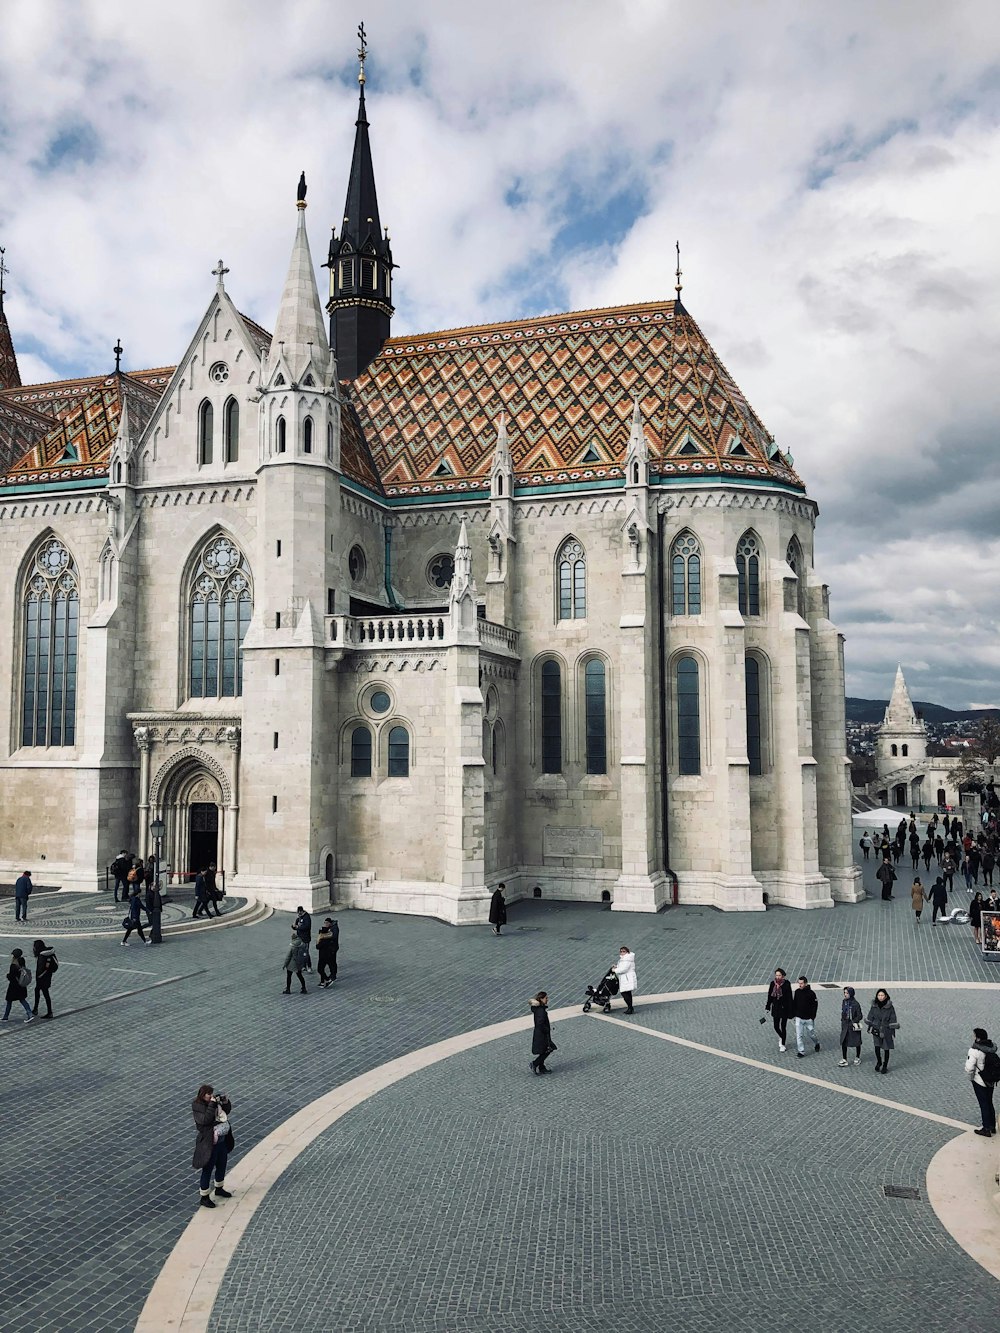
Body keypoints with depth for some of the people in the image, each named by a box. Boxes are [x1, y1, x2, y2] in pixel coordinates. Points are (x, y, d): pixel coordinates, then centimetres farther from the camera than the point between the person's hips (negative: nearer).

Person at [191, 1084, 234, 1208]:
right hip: (209, 1143, -7)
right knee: (207, 1169, 4)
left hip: (222, 1140, 7)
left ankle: (219, 1189, 43)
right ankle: (204, 1197, 19)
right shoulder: (197, 1107, -17)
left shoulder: (214, 1101, 0)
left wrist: (225, 1101, -7)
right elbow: (205, 1120, -30)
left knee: (222, 1165, 22)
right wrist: (212, 1104, -32)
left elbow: (227, 1111, 12)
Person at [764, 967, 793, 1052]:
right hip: (775, 1008, 3)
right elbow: (769, 997, 6)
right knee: (776, 1026, 8)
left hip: (784, 1008, -3)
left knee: (783, 1026, 4)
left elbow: (789, 998, -10)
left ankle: (783, 1044, 20)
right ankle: (781, 1037, 38)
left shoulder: (786, 984, -14)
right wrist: (767, 1008, 8)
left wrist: (790, 1010, -10)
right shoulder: (773, 984, -3)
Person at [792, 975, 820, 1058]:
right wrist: (794, 1014, 6)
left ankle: (816, 1044, 43)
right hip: (799, 1018, 3)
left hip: (809, 1019, -2)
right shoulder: (796, 992, -1)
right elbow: (794, 1004, 10)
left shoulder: (811, 993, -12)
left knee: (811, 1034, 14)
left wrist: (813, 1017, -10)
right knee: (799, 1035, -3)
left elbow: (815, 1005, -6)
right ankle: (801, 1051, 5)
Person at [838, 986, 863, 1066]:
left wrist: (853, 1022, -18)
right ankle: (844, 1059, 11)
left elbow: (860, 1016, -12)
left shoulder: (855, 1004, -17)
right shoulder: (844, 1002, 2)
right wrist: (843, 1021, 10)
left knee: (856, 1043, 12)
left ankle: (857, 1058, 32)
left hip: (853, 1026, -5)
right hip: (845, 1025, 5)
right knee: (843, 1043, 2)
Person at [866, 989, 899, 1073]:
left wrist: (892, 1031, -7)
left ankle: (885, 1066, 24)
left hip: (886, 1031, -2)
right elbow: (870, 1018, 10)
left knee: (886, 1049, 6)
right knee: (877, 1048, -7)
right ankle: (879, 1062, 21)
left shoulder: (889, 1007, -9)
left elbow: (893, 1021, -5)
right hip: (876, 1031, 2)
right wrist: (870, 1028, 11)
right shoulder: (874, 1006, -1)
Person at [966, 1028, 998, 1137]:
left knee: (984, 1105, 7)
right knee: (989, 1103, 21)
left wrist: (971, 1076, -8)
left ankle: (986, 1129, 18)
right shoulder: (991, 1048, -5)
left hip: (979, 1082, -6)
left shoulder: (975, 1051, -26)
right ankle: (992, 1126, 34)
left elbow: (969, 1067, -27)